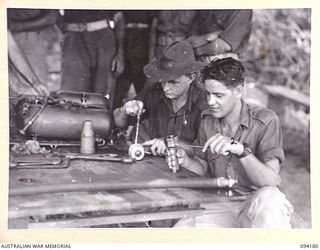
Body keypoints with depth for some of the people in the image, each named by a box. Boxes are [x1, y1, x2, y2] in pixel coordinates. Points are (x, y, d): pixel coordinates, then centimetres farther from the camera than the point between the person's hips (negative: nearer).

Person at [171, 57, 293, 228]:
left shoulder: (265, 121, -12)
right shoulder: (207, 120, 3)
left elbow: (270, 181, -20)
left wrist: (241, 150, -34)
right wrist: (185, 161, -10)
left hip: (254, 204, -3)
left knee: (268, 198, -38)